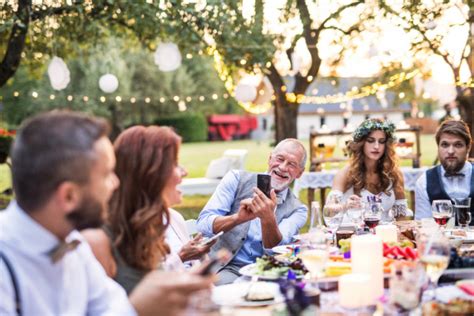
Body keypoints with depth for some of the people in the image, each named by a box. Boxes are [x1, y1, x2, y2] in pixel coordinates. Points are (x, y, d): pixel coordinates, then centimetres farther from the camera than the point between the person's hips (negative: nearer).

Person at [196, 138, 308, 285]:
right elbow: (203, 225, -7)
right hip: (223, 268, -2)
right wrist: (238, 218, -27)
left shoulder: (296, 210, 8)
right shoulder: (237, 179, 4)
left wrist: (268, 219, -30)